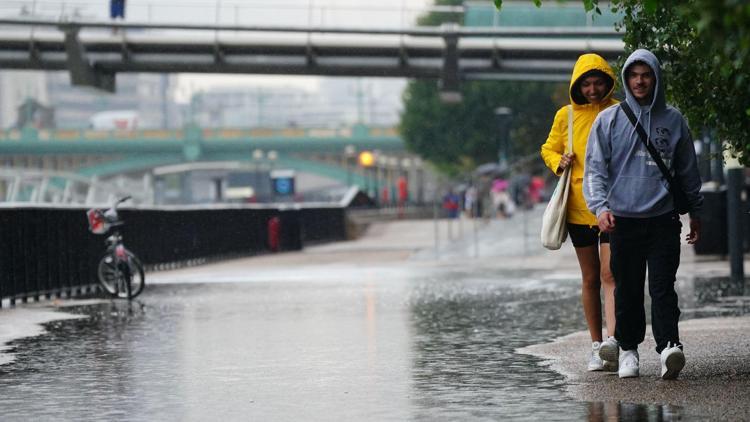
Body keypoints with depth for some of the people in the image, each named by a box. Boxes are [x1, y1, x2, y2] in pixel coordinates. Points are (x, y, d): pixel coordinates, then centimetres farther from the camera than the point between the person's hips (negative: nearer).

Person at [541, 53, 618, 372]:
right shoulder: (566, 116, 6)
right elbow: (549, 149, 19)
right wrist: (559, 162, -3)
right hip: (579, 207, 3)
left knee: (609, 275, -15)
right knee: (590, 279, 10)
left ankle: (613, 340, -24)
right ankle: (596, 344, 17)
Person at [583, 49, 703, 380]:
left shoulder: (673, 120, 9)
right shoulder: (608, 120, 5)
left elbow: (688, 170, 18)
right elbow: (595, 169, 2)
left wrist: (695, 212, 21)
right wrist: (600, 207, -14)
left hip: (663, 219, 0)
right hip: (622, 220, 0)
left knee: (663, 287, -11)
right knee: (628, 290, 5)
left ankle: (669, 345, -21)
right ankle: (628, 348, 15)